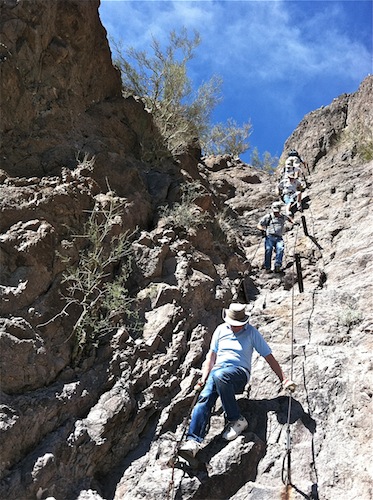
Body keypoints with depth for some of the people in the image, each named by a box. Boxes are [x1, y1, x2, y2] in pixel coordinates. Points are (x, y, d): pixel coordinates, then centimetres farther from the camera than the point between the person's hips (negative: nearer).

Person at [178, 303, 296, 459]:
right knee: (205, 397, -26)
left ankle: (237, 420, -27)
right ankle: (193, 441, -34)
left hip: (239, 371, -3)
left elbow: (269, 357, 8)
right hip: (218, 369, 3)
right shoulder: (221, 330, 15)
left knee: (219, 376, -37)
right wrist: (204, 378, 7)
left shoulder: (251, 332, 7)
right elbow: (211, 355, 18)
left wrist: (283, 380, 3)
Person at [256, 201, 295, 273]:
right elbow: (259, 225, 9)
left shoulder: (283, 217, 20)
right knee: (268, 250, -22)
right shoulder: (268, 217, 8)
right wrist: (262, 229, -11)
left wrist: (293, 222, 27)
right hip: (269, 237, -2)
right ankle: (268, 268, -15)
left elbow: (289, 218, 45)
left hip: (279, 238, 2)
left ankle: (277, 267, -32)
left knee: (280, 249, -26)